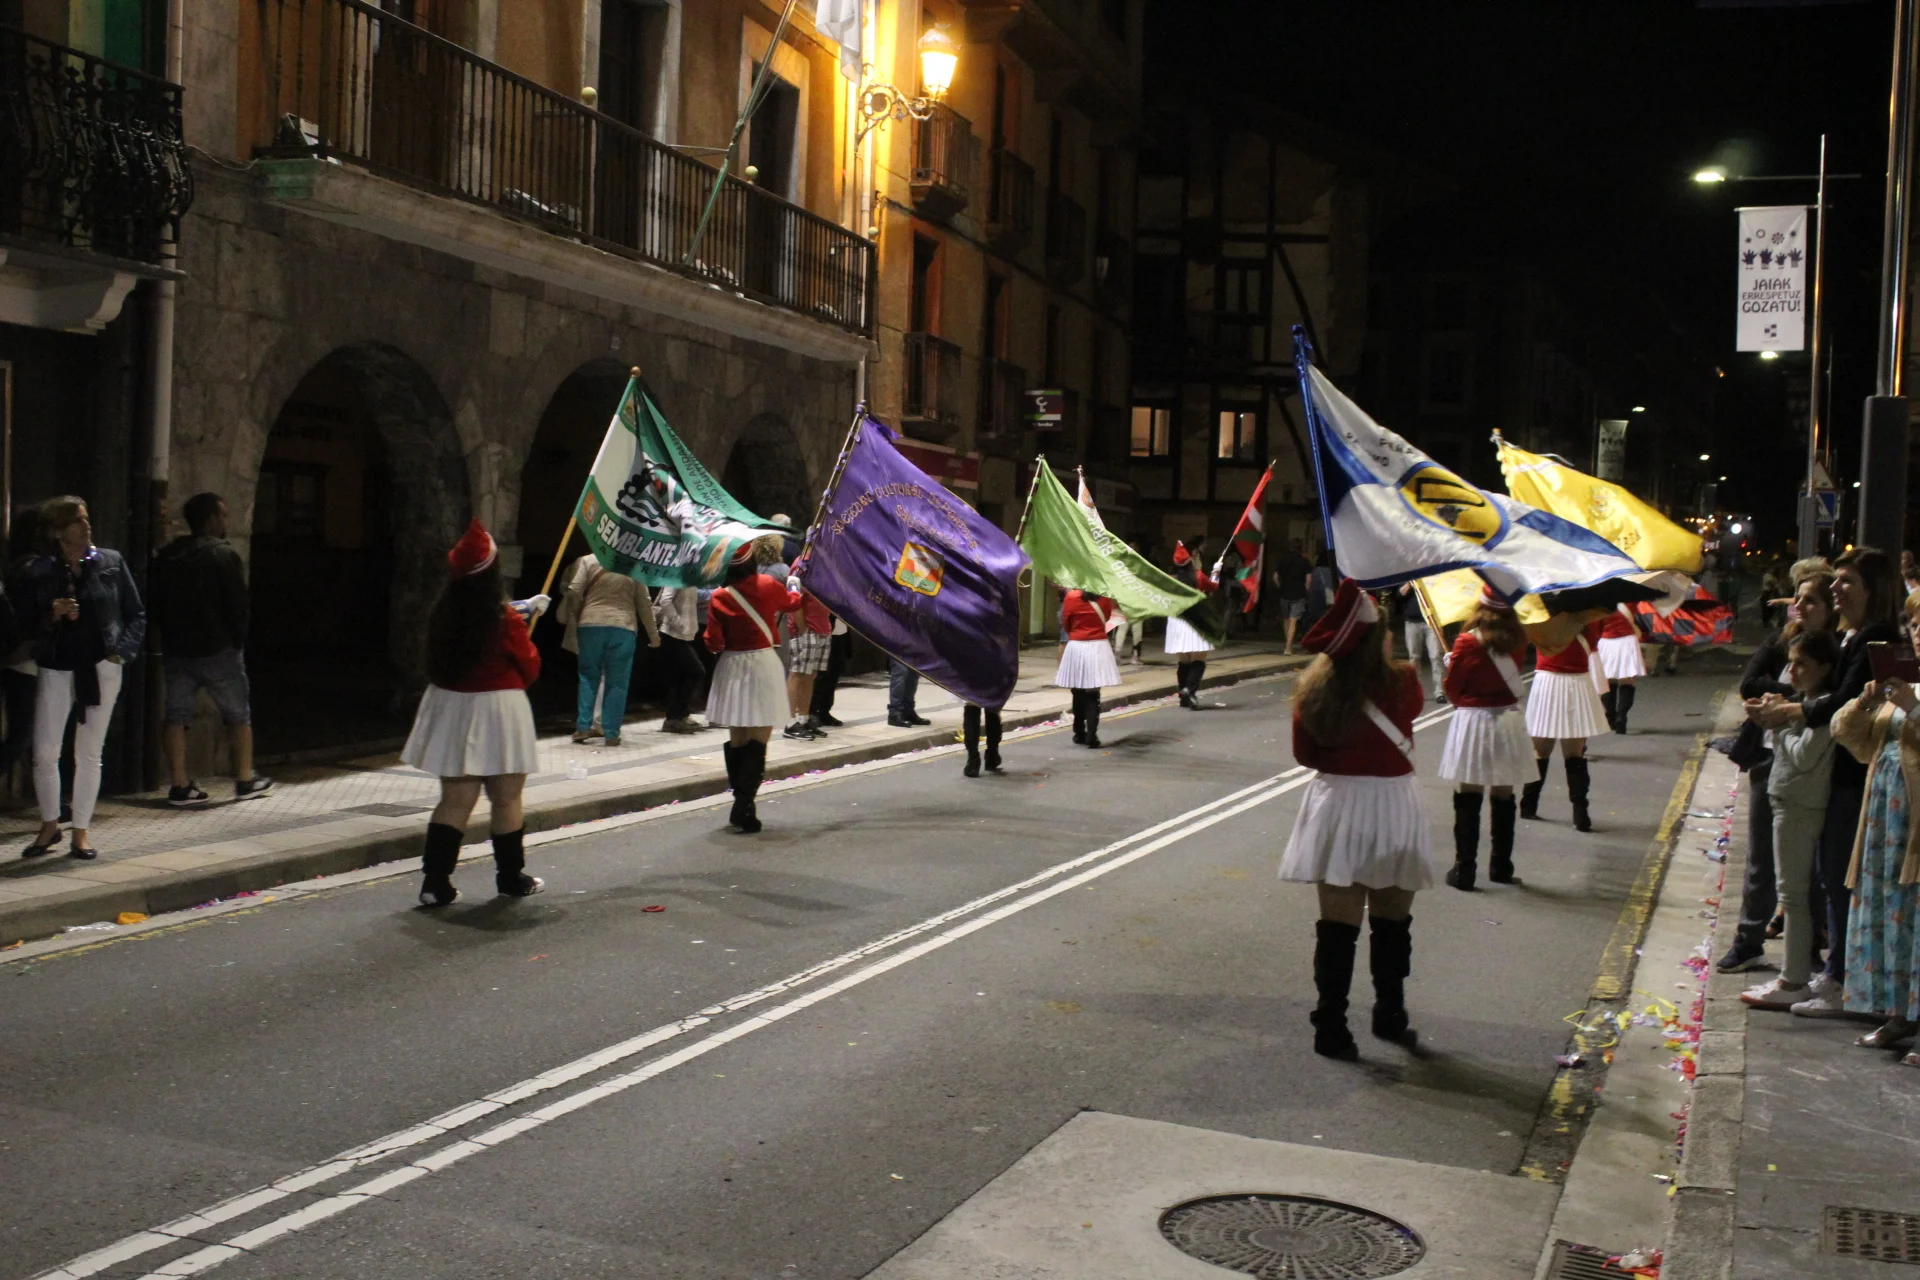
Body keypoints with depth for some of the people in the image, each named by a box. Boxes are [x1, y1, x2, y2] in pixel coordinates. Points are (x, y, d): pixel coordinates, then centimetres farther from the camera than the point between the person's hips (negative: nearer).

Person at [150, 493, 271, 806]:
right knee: (238, 714, 8)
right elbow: (238, 604, -12)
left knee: (176, 715, 7)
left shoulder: (166, 557, 8)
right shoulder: (224, 554, -11)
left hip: (177, 650, 5)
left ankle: (179, 785, 3)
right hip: (217, 650, -5)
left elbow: (156, 604, 12)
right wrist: (238, 640, 0)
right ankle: (245, 780, 14)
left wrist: (168, 636, 17)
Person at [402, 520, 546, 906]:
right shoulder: (506, 621, -16)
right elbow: (530, 668, -5)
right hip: (498, 712, -4)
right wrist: (525, 632, 15)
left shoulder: (441, 615, -3)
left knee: (454, 801, 10)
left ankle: (435, 883, 6)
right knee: (506, 801, 10)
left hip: (449, 708, 5)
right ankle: (512, 878, 23)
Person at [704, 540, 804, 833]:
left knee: (737, 741, 13)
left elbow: (713, 642, -5)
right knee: (758, 742, -2)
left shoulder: (719, 597, -4)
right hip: (763, 666, -2)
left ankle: (741, 806, 20)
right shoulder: (767, 586, -3)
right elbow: (792, 602, 18)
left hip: (731, 668, 2)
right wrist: (794, 585, 39)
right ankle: (743, 807, -13)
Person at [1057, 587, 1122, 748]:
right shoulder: (1105, 598, -4)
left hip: (1076, 647, -1)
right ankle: (1091, 736, -6)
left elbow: (1066, 622, 3)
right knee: (1093, 695, 2)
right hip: (1098, 647, 1)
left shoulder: (1072, 597, -9)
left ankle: (1079, 734, 19)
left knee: (1078, 694, 12)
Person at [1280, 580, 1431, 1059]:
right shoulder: (1402, 685, -13)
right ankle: (1390, 1015, 33)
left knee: (1337, 925, 6)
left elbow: (1305, 754, 4)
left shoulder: (1315, 690, -7)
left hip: (1335, 806, 2)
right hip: (1391, 810, -1)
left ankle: (1331, 1028, 7)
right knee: (1392, 922, 17)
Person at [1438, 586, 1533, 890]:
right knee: (1503, 797, 12)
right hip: (1508, 720, 3)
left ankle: (1464, 870, 2)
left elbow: (1452, 689, -4)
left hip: (1472, 721, -3)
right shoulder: (1517, 641, -1)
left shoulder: (1466, 642, -12)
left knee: (1467, 798, 3)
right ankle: (1501, 867, 21)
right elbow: (1516, 684, 11)